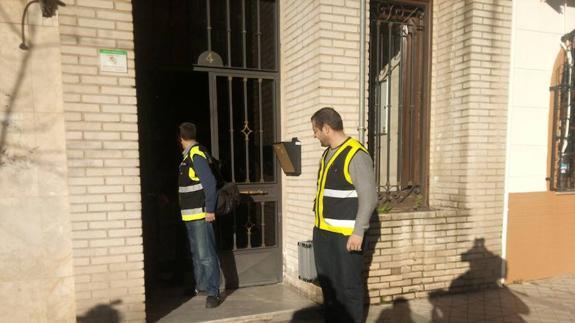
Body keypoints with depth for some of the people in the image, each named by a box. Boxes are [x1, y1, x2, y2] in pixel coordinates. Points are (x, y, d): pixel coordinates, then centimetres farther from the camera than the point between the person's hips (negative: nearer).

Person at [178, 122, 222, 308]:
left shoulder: (196, 154, -15)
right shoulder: (188, 155, 14)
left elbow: (210, 183, -21)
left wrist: (210, 209, -22)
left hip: (200, 213, -10)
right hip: (190, 214, 10)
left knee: (205, 254, -7)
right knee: (196, 253, 20)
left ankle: (213, 293, 1)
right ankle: (200, 285, 33)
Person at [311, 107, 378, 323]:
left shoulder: (356, 155, -14)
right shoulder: (327, 153, 12)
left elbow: (369, 198, -17)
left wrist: (358, 232, -18)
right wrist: (319, 222, 17)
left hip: (346, 235, -8)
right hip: (323, 232, 9)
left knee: (349, 286, 6)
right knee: (327, 284, 19)